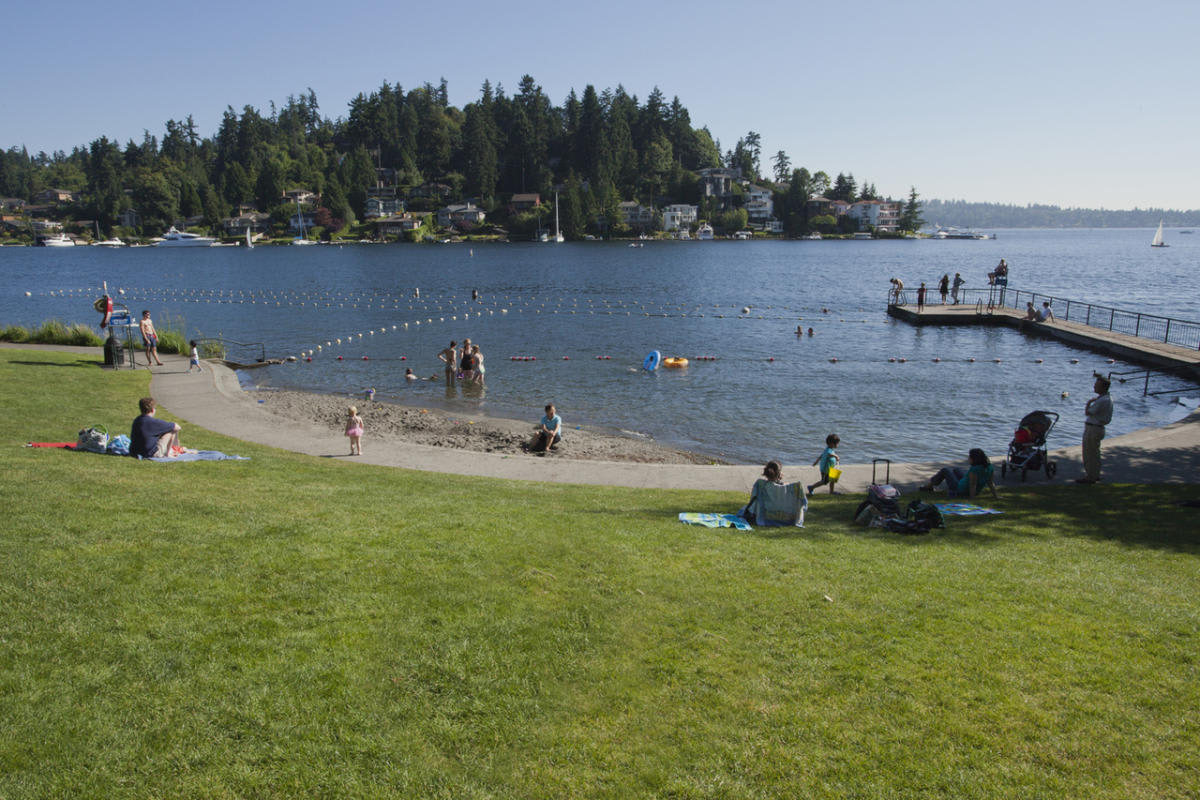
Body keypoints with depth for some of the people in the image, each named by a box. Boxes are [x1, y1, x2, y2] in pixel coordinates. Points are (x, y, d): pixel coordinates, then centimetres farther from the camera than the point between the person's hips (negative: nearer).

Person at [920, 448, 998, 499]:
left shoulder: (974, 469, -35)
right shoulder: (988, 467, -13)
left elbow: (973, 485, -34)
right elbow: (990, 483, -11)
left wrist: (972, 499, -30)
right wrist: (995, 495, -4)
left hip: (959, 491, -8)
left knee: (945, 470, 14)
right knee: (955, 469, 29)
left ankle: (929, 486, 35)